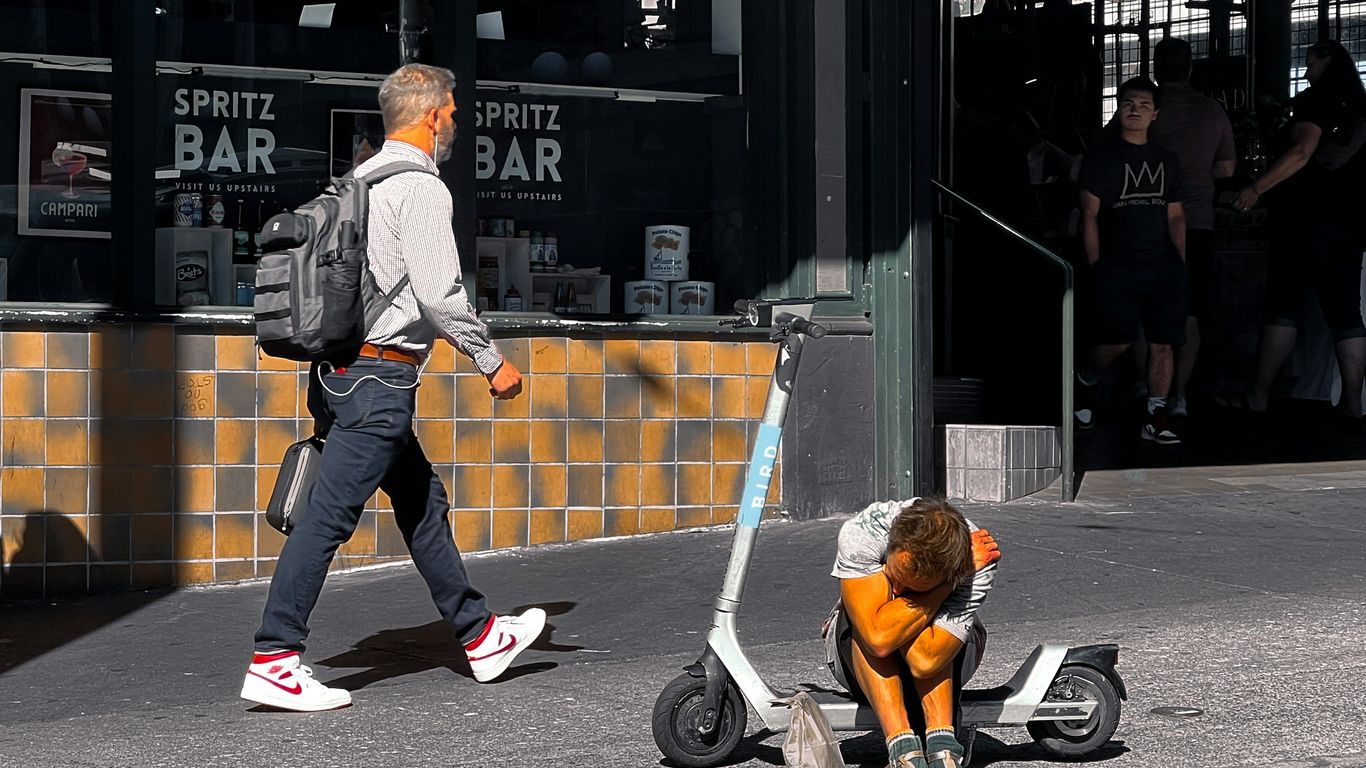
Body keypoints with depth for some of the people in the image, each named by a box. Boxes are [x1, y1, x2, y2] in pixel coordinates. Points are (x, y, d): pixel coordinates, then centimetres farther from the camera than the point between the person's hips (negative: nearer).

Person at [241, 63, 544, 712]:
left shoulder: (359, 182, 16)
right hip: (381, 373, -10)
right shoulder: (419, 187, -11)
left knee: (422, 502, 17)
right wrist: (492, 362, -7)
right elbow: (439, 292, -17)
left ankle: (480, 636, 27)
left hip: (342, 365, 10)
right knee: (330, 514, -10)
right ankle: (273, 661, -11)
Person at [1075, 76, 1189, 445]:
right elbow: (1090, 215, 2)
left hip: (1162, 265, 4)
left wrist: (1184, 261, 6)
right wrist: (1095, 265, -5)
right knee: (1117, 341, -13)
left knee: (1162, 342, -5)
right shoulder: (1101, 157, 5)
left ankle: (1156, 416, 0)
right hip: (1117, 263, -4)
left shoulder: (1167, 161, 17)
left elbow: (1175, 216, 18)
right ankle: (1084, 381, 16)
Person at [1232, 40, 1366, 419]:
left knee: (1282, 306, -5)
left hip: (1307, 220, -7)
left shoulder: (1316, 100, -7)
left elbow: (1302, 152, -20)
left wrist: (1257, 189, -18)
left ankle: (1258, 396, -6)